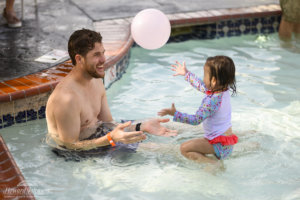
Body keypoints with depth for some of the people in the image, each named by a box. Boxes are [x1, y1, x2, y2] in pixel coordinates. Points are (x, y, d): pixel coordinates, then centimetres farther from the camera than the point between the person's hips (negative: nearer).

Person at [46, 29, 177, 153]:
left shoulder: (96, 82, 3)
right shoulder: (67, 98, -29)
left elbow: (109, 125, 6)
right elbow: (71, 146, -25)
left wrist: (142, 127, -8)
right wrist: (111, 139, -36)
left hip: (96, 139, 9)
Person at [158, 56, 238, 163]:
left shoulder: (213, 100, -27)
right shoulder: (223, 90, 1)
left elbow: (196, 119, -27)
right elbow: (201, 85, 18)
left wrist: (175, 114, -24)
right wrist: (186, 74, 28)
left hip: (219, 145, -10)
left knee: (185, 148, -16)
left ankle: (213, 163, -18)